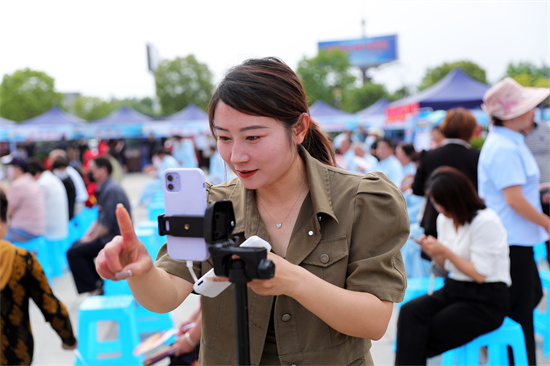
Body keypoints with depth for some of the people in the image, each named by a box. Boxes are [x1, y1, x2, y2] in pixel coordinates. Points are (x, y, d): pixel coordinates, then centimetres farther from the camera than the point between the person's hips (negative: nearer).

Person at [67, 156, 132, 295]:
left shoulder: (111, 190, -20)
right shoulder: (104, 188, 13)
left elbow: (106, 224, -22)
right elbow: (101, 219, 19)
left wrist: (91, 238, -11)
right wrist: (88, 235, 9)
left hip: (115, 239, -11)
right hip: (109, 236, 11)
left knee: (73, 253, -13)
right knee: (77, 245, 20)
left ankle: (94, 289, -3)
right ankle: (97, 282, 19)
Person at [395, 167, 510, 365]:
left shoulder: (486, 222, -15)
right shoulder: (444, 219, 8)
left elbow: (480, 274, -15)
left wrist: (444, 251, -19)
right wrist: (433, 252, -7)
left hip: (486, 301, -7)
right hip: (454, 289, 7)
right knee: (409, 311, -23)